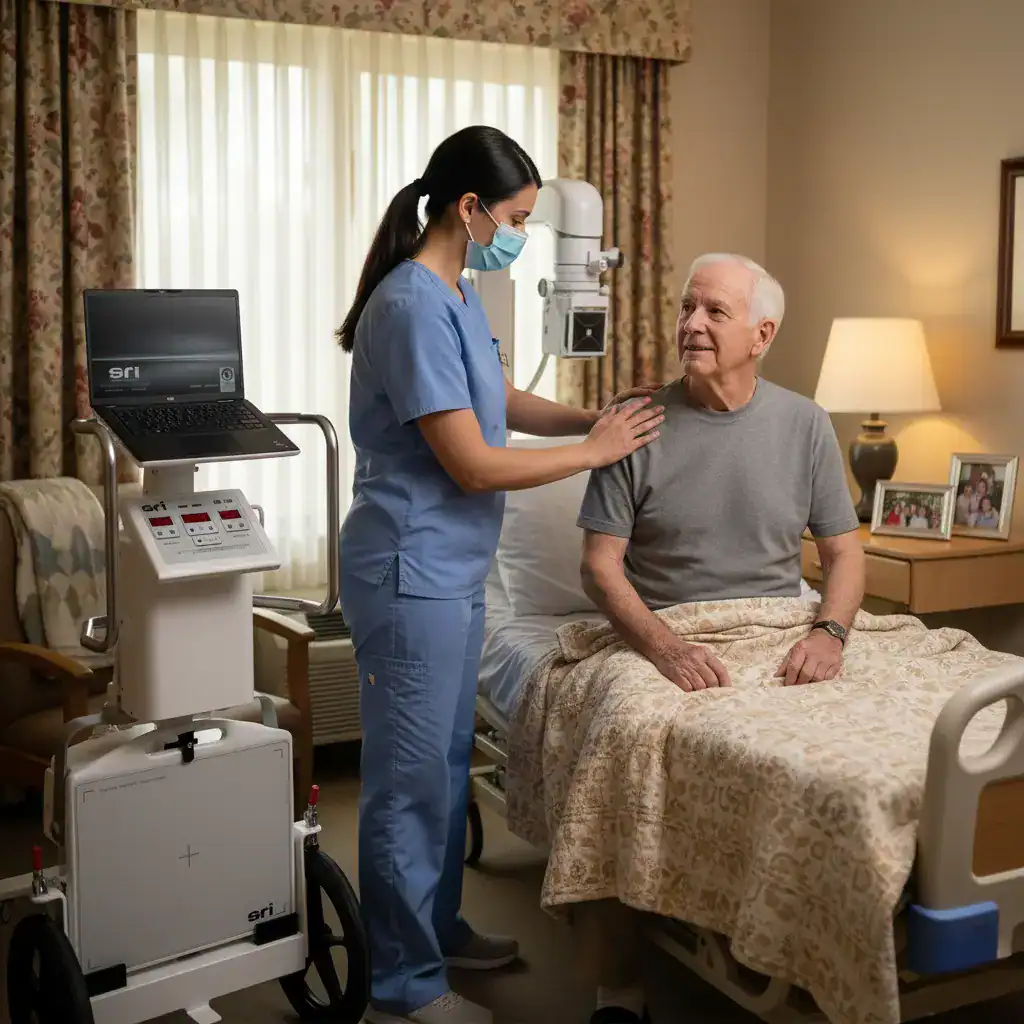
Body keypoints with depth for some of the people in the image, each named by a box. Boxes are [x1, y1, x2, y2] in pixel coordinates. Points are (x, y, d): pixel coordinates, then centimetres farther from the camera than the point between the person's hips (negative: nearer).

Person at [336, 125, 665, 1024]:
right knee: (410, 777, 1)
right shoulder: (411, 306, -21)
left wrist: (593, 418, 6)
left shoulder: (457, 296, 9)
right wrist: (594, 451, -12)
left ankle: (436, 928, 36)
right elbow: (472, 464, -22)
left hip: (454, 568, 10)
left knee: (448, 760, 20)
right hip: (411, 571, -10)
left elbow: (501, 400, 21)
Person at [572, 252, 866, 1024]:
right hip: (662, 639, -1)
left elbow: (845, 551, 9)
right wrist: (665, 647, -20)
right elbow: (601, 567, -3)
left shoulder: (804, 424, 7)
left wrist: (829, 632, -12)